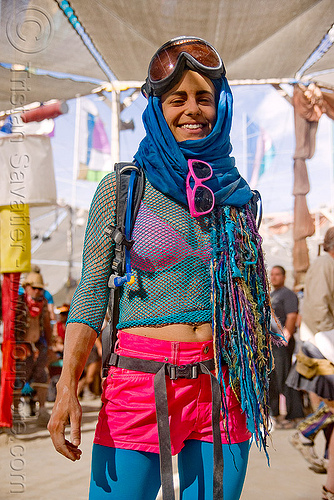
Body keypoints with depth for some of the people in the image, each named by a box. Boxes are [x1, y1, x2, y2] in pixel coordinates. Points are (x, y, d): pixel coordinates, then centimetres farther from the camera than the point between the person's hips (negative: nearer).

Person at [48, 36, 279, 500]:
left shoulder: (235, 192, 9)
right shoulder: (122, 188, 0)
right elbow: (91, 292, -3)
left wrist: (256, 389, 16)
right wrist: (67, 387, -14)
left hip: (223, 388, 3)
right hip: (142, 381, -3)